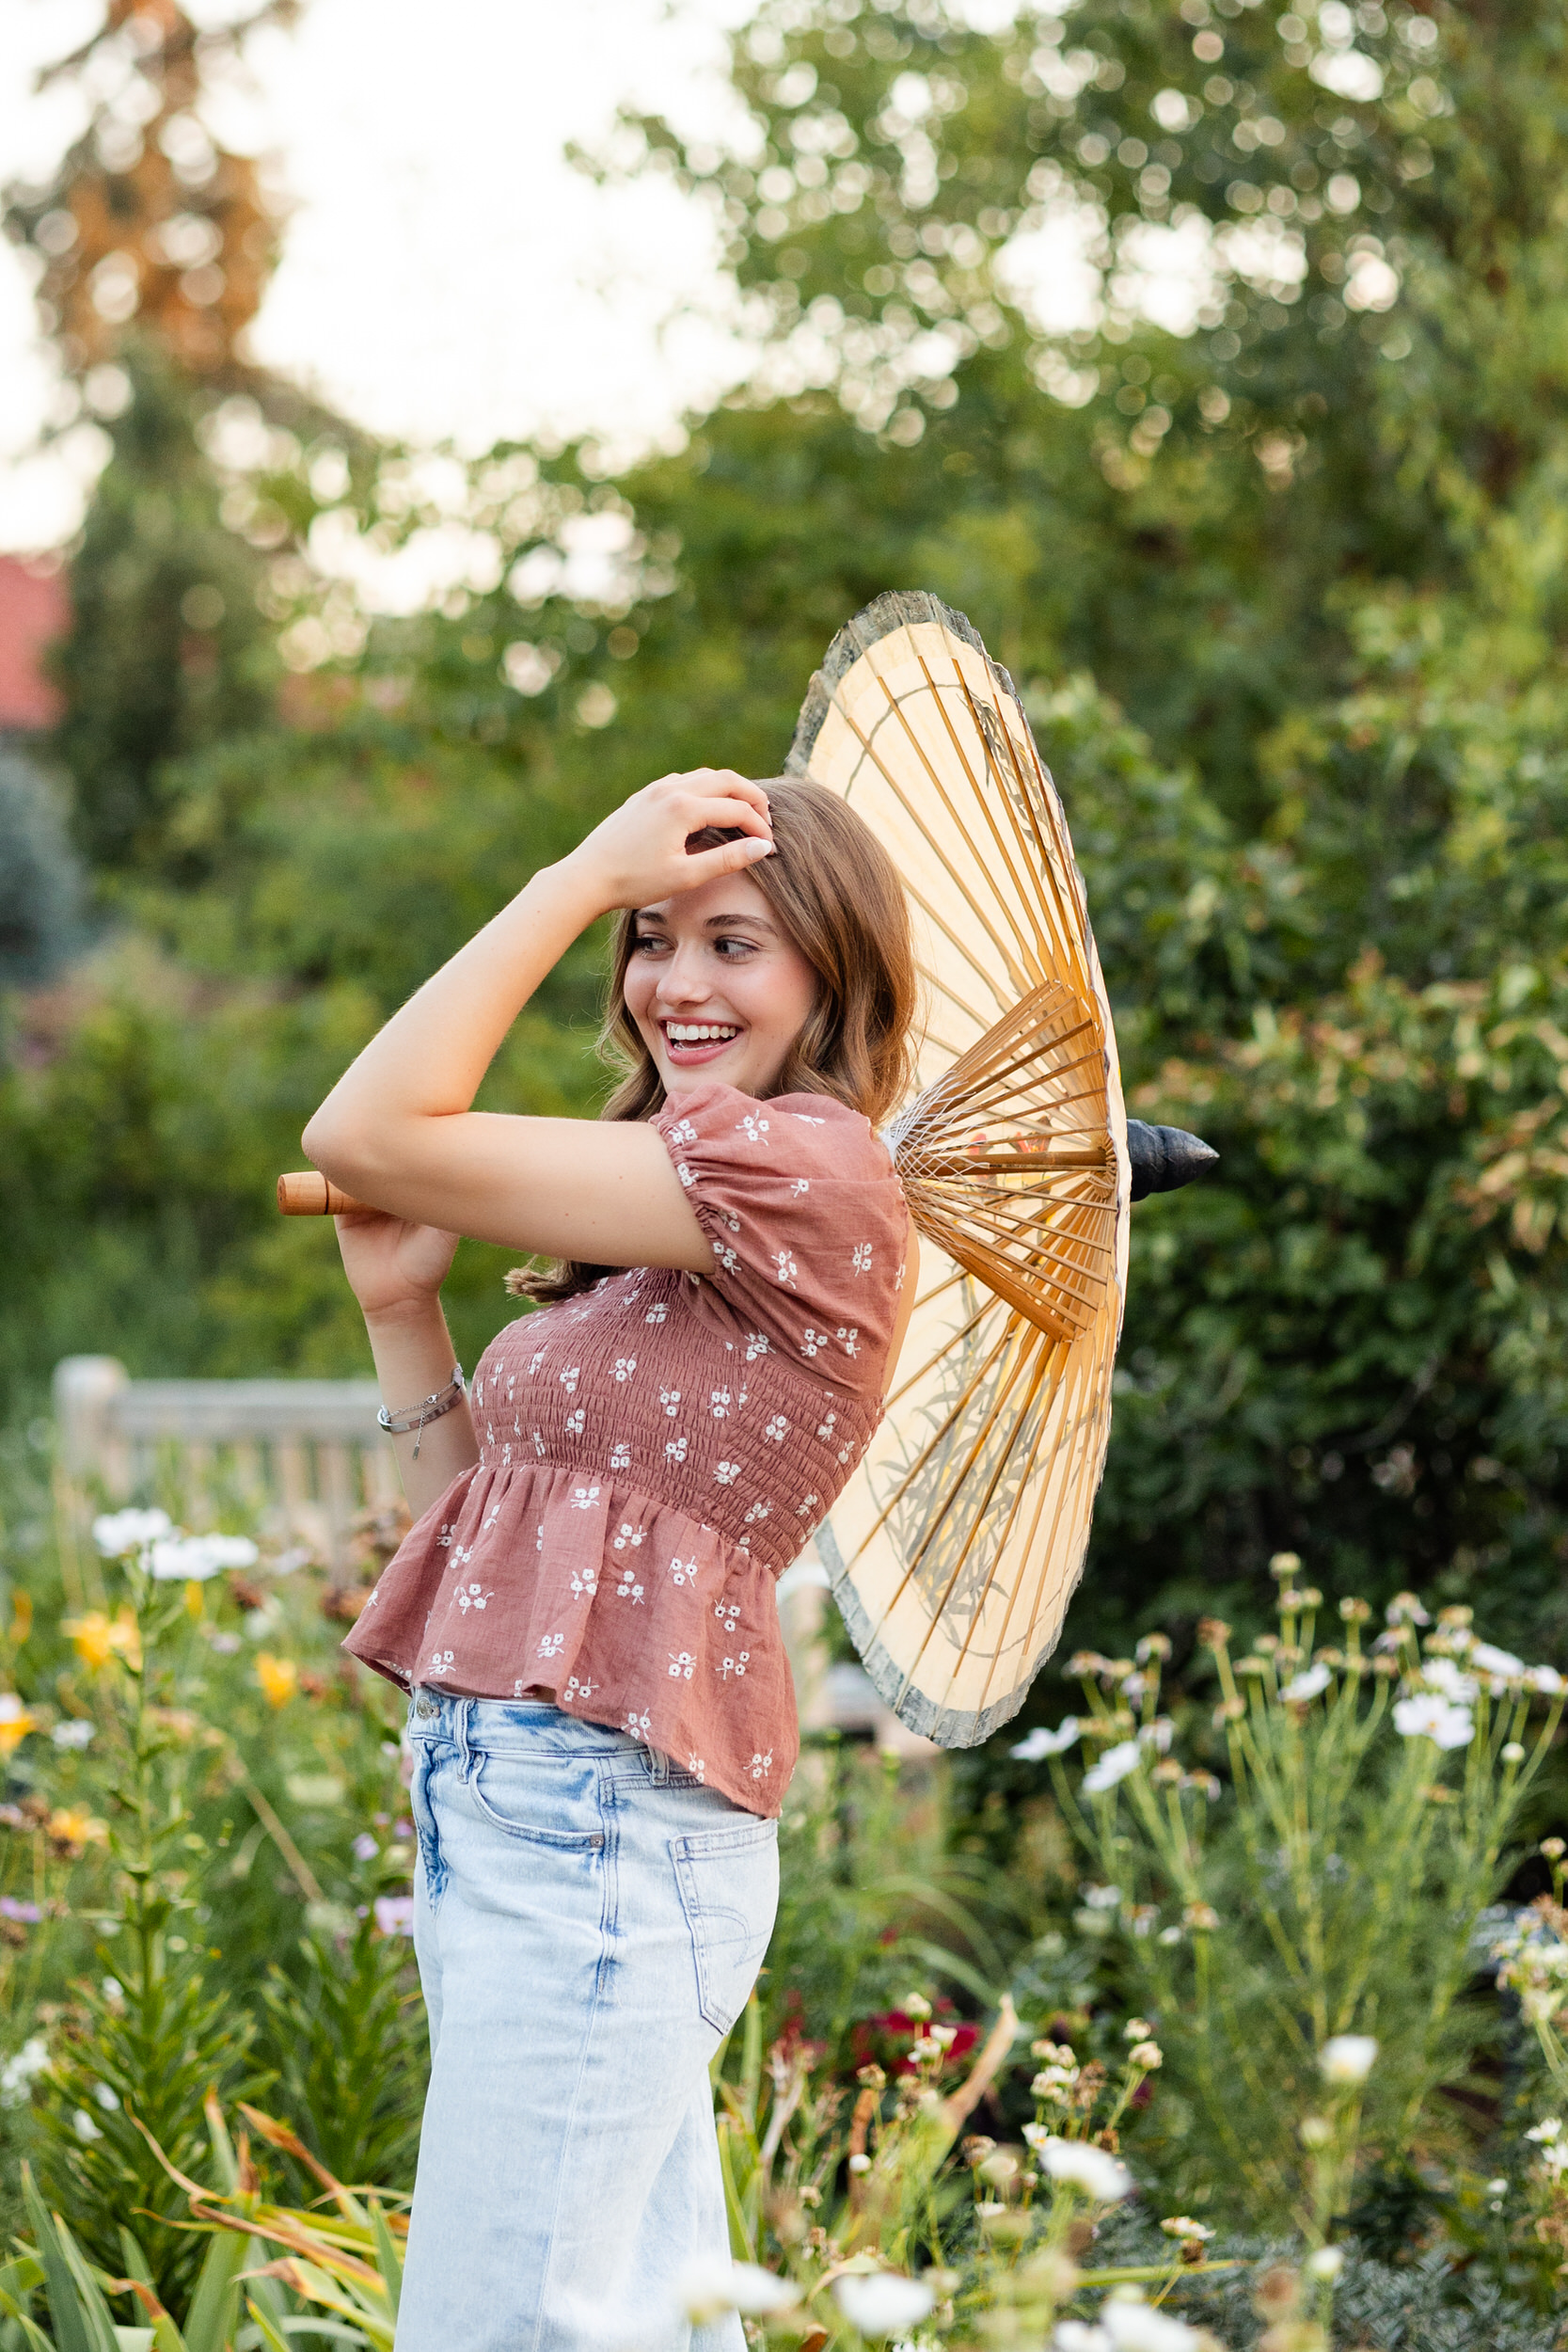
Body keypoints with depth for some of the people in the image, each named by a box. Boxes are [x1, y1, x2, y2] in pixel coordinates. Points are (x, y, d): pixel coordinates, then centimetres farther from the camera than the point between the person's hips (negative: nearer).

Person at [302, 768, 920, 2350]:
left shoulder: (809, 1170, -13)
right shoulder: (673, 1228, 18)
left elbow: (366, 1138, -17)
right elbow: (488, 1527, 19)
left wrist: (584, 870, -10)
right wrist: (402, 1307, 10)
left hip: (596, 1820, -10)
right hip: (508, 1801, 10)